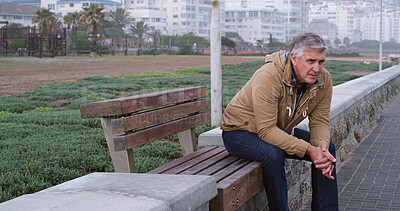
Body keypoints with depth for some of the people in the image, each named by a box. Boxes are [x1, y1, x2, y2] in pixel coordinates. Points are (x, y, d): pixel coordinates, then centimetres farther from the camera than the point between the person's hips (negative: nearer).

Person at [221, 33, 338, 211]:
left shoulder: (324, 80, -12)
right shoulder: (268, 77, -33)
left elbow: (319, 121, -6)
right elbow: (267, 130, -34)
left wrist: (322, 147, -28)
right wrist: (308, 150, -38)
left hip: (280, 131, 7)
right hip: (240, 131, -7)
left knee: (327, 149, -6)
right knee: (273, 154, -36)